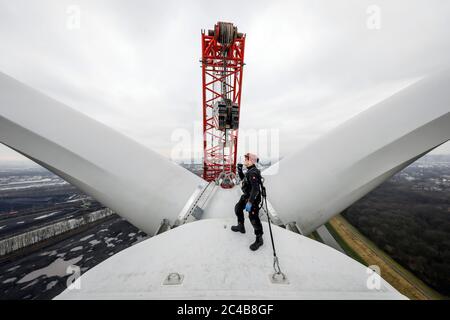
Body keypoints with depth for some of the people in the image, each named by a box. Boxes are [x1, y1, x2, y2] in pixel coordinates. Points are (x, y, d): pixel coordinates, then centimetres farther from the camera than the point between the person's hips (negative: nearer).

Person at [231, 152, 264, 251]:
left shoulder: (253, 173, -27)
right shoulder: (250, 170, 5)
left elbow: (255, 188, -32)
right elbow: (243, 178, 20)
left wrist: (250, 202, -33)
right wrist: (239, 170, 5)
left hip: (253, 198, -11)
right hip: (246, 195, 11)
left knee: (253, 218, -1)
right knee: (238, 208, 22)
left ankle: (259, 239, 21)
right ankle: (241, 226, 42)